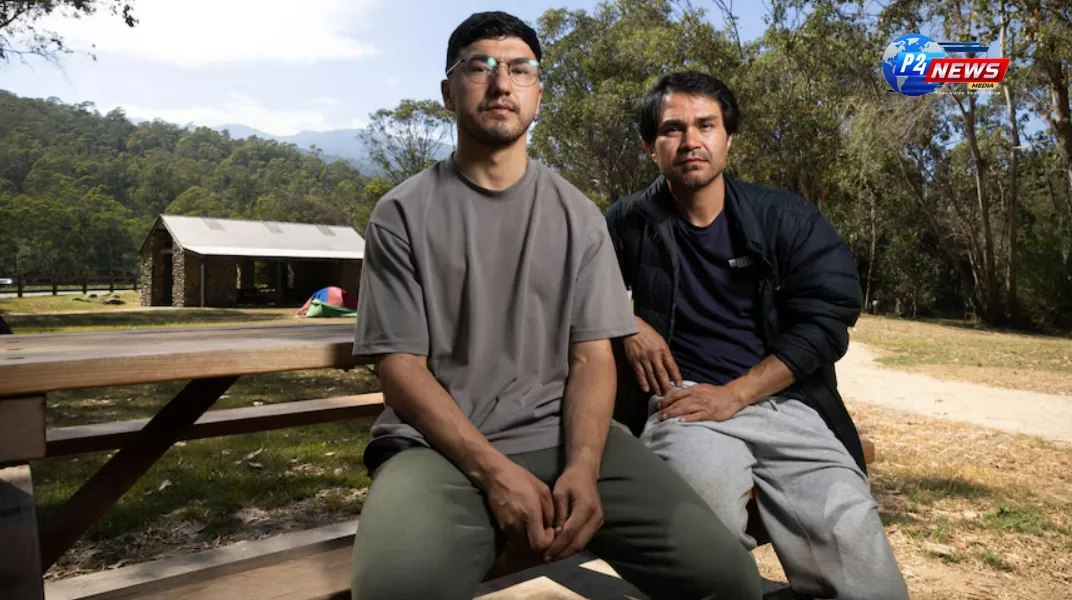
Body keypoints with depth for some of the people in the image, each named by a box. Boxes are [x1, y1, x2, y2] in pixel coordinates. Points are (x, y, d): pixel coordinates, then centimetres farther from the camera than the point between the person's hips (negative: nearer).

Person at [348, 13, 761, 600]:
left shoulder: (577, 215, 9)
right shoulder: (403, 214, 2)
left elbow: (592, 356, 3)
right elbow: (400, 363, -4)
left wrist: (582, 466, -15)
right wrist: (494, 471, -17)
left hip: (562, 434, 2)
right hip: (439, 443, -1)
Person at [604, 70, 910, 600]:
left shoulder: (789, 219, 7)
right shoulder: (630, 223, 8)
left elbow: (824, 321, 0)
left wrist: (733, 394, -11)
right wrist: (627, 325, -2)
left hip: (787, 403, 1)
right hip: (684, 402, 0)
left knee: (849, 531, -25)